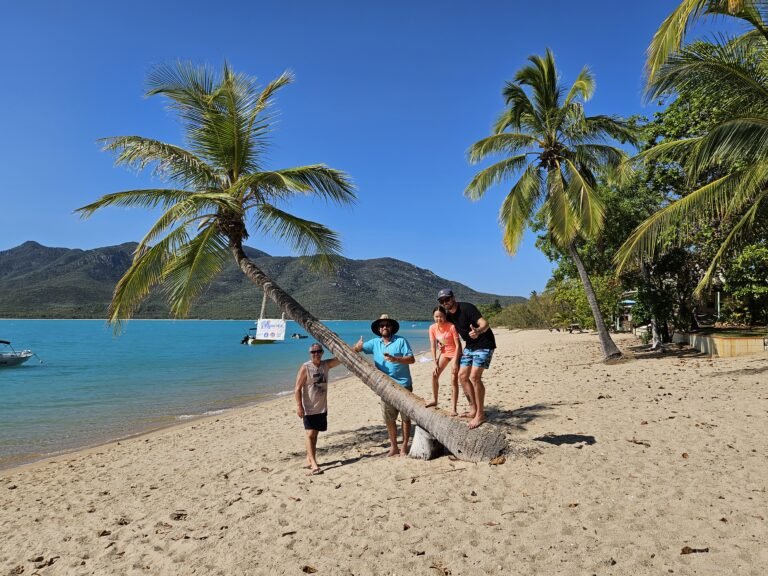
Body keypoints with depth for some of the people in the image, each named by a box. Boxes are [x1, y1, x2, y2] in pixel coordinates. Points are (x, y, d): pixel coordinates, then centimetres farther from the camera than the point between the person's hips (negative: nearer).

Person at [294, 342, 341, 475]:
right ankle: (314, 464, -11)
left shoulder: (326, 364, 3)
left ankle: (309, 460, 26)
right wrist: (299, 406, -20)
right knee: (310, 435, -10)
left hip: (322, 408, 5)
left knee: (315, 435, 13)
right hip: (309, 409, -5)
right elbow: (298, 388, -12)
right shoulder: (305, 367, -11)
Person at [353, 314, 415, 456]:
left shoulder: (401, 341, -3)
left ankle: (404, 447, 13)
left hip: (403, 385, -4)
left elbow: (411, 359, -9)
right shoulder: (375, 343, 10)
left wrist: (395, 359, -24)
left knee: (405, 417, 3)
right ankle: (393, 447, 21)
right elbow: (357, 349, 11)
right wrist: (358, 346, -14)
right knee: (389, 418, 10)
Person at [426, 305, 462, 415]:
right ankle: (434, 400, 21)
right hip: (444, 353, 5)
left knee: (454, 380, -10)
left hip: (455, 353, -5)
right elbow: (433, 346, -6)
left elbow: (458, 345, -21)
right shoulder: (432, 328, -12)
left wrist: (455, 362, -23)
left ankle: (454, 409, -6)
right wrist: (435, 363, -9)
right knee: (434, 374, 4)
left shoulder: (451, 327, -25)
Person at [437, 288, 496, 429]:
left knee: (474, 376, -18)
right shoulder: (448, 315, 4)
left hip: (484, 345, -8)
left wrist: (478, 331, -50)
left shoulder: (466, 308, -20)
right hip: (469, 346, 9)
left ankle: (480, 414, -9)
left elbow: (485, 324, -29)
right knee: (462, 375, 5)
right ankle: (473, 409, 17)